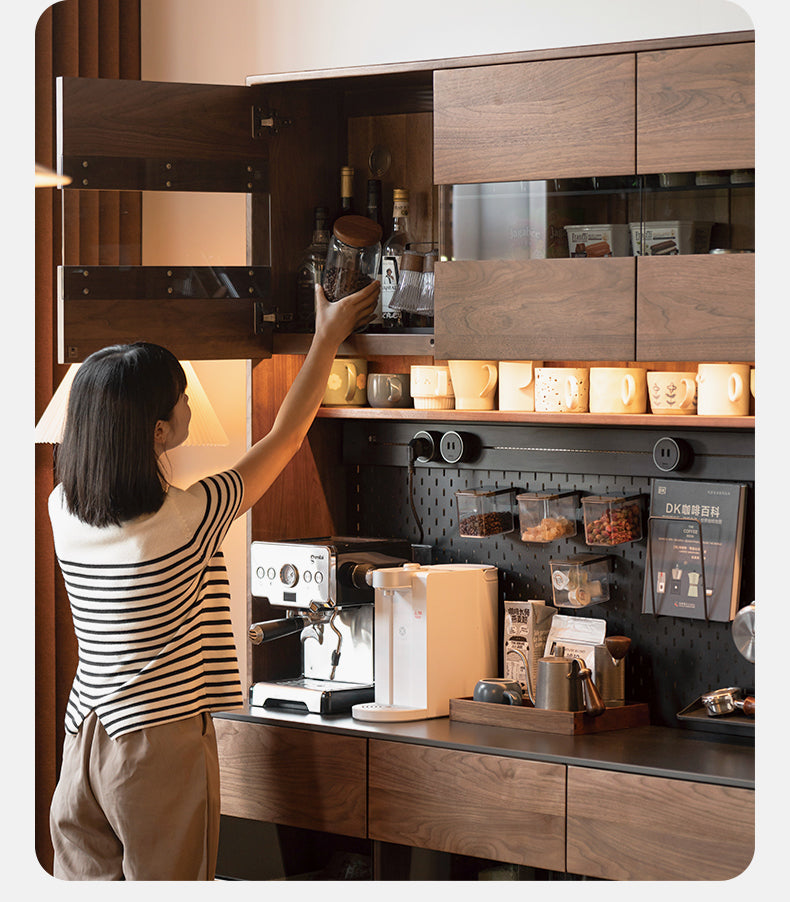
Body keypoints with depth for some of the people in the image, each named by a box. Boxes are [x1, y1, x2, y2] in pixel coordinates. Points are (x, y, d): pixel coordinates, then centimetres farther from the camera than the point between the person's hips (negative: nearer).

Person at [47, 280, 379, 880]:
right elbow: (285, 437, -4)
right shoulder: (187, 519, -18)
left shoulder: (63, 509, -4)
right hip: (160, 743, -6)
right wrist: (328, 338, 7)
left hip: (85, 736, 6)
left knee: (85, 881, 11)